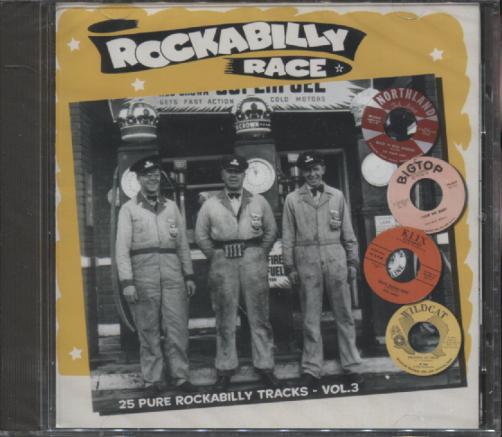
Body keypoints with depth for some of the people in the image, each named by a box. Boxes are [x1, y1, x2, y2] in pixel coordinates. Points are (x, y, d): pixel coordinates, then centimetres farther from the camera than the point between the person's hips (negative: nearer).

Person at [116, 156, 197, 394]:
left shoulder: (171, 206, 15)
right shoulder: (129, 209, 5)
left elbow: (183, 244, 16)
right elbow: (122, 248, -1)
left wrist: (189, 275, 10)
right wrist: (127, 282, -10)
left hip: (172, 270, 3)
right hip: (143, 271, -2)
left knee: (177, 327, 0)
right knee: (148, 330, 2)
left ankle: (180, 377, 8)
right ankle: (153, 379, 10)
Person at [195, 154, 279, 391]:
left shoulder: (259, 202, 9)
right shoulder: (210, 205, 7)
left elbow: (271, 230, 13)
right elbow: (201, 235, 11)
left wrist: (260, 254, 5)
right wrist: (215, 257, 4)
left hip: (253, 260, 1)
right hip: (222, 263, 0)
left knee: (259, 316, 3)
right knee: (225, 319, 3)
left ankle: (264, 365, 11)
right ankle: (225, 369, 11)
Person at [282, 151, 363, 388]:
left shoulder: (337, 196, 8)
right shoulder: (292, 199, 5)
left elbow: (348, 232, 10)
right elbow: (288, 237, 4)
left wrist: (352, 261, 6)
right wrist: (290, 267, 0)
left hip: (335, 259, 1)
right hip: (307, 262, -1)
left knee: (344, 315, 5)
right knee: (311, 318, 4)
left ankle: (351, 366, 13)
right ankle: (311, 369, 11)